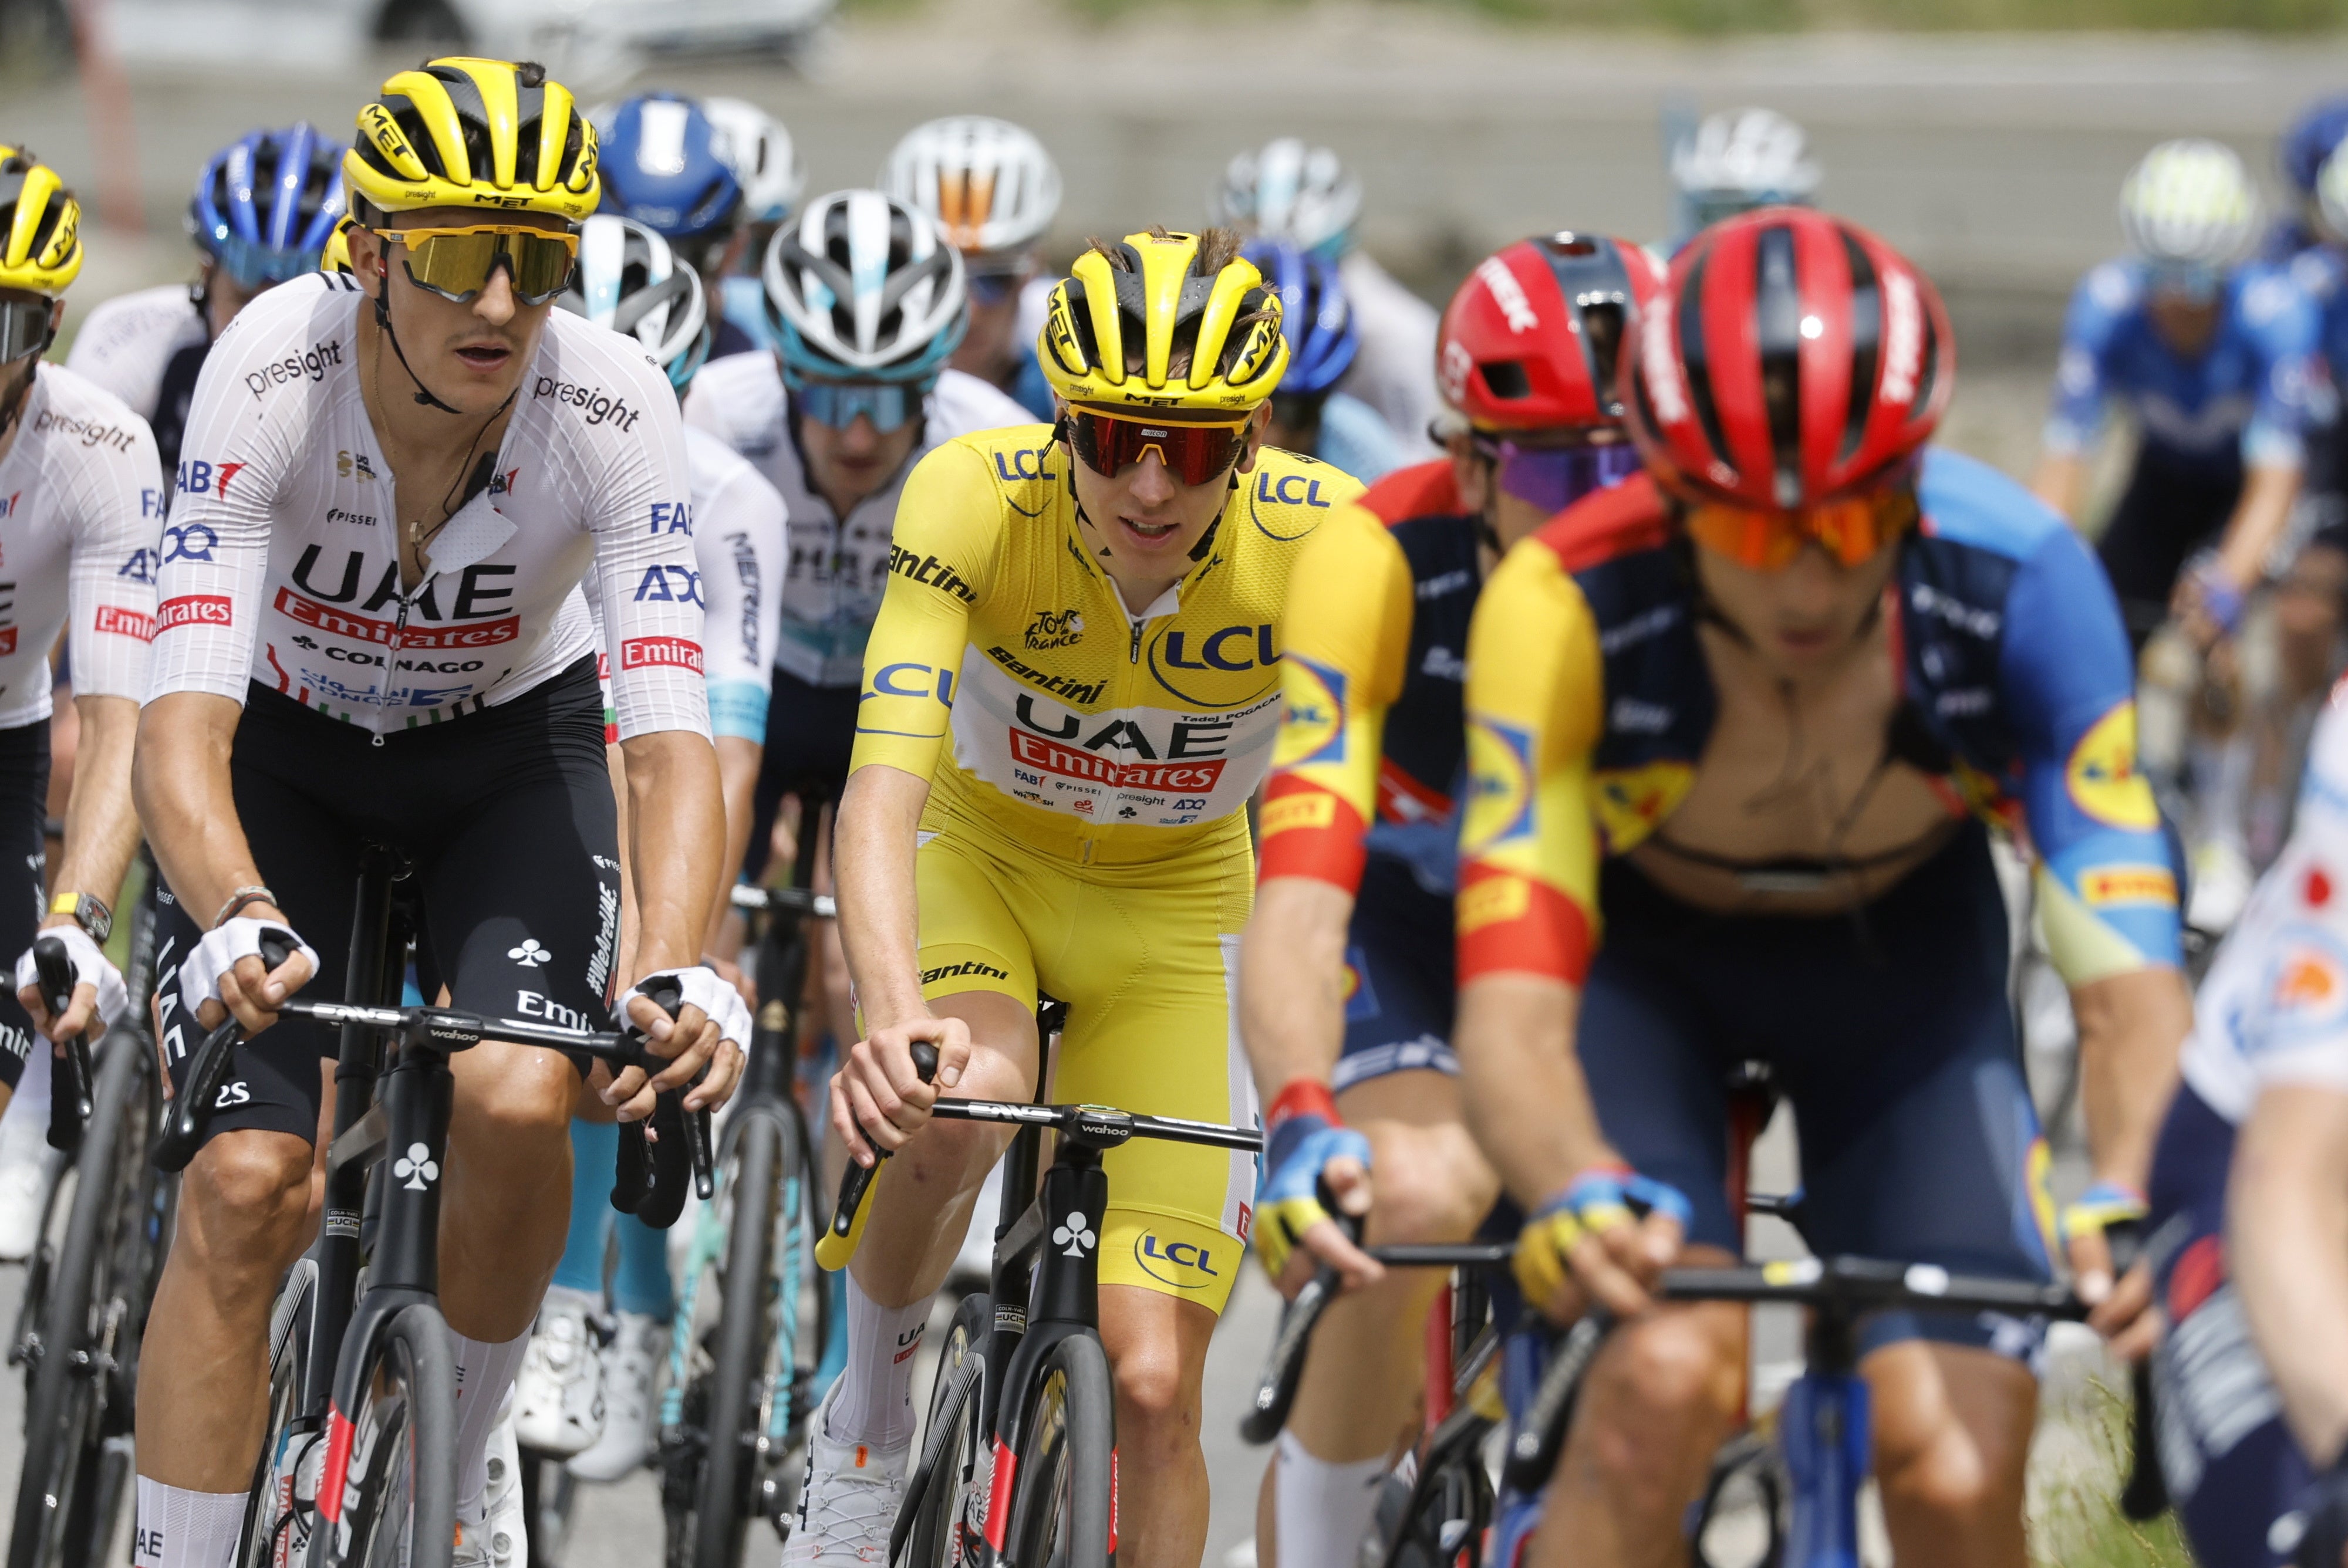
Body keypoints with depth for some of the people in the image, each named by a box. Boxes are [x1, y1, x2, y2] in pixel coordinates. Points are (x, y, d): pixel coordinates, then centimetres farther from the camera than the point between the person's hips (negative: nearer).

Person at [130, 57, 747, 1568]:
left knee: (517, 1107, -24)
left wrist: (675, 975, -54)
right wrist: (238, 920, -58)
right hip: (287, 746, 0)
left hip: (512, 742, 1)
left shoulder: (613, 406, -30)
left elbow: (674, 733, -36)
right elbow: (184, 718, -38)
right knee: (245, 1183, -16)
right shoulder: (272, 372, -32)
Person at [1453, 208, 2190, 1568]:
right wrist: (1576, 1194, -62)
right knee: (1671, 1376, -29)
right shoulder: (1565, 606, -36)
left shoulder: (2020, 582, -32)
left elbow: (2129, 972, -35)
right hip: (1639, 943, -1)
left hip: (1901, 945, 1)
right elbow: (1511, 1013, -40)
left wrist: (2124, 1198, -55)